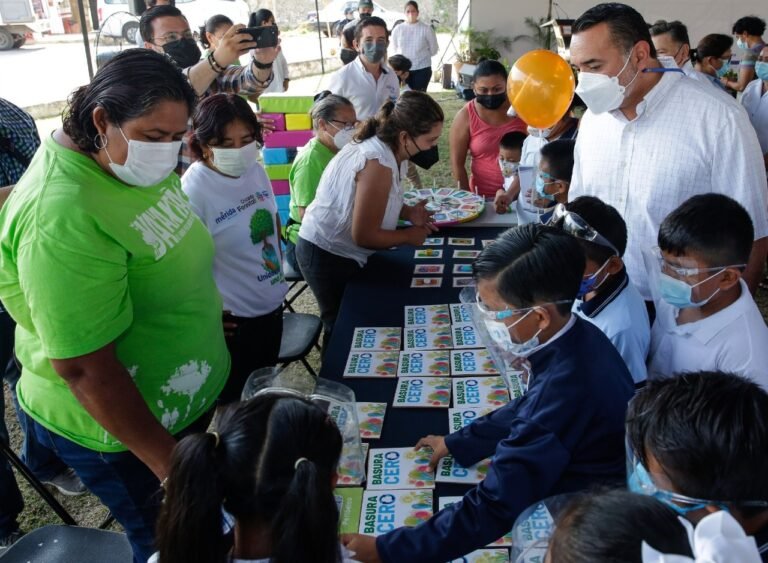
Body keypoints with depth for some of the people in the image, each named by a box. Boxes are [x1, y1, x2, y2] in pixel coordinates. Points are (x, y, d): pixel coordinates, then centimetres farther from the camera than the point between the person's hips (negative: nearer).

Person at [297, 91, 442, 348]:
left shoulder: (384, 148, -4)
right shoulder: (378, 165, -31)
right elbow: (364, 236, -27)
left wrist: (407, 212, -4)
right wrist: (409, 236, -13)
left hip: (336, 249, 9)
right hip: (328, 257, -9)